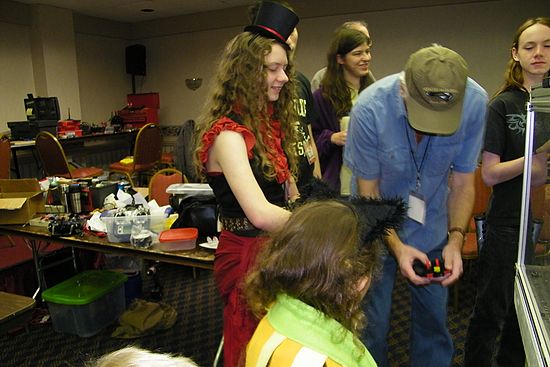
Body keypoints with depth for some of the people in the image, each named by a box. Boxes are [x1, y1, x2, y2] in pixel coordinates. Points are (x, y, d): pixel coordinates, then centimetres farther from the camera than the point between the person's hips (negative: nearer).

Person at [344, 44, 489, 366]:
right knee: (373, 323, 8)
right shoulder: (371, 107, -27)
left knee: (434, 321, 14)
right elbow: (369, 191, -15)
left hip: (432, 230, 2)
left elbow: (462, 182, -8)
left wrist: (456, 238, -20)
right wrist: (396, 246, -25)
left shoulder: (476, 102, -20)